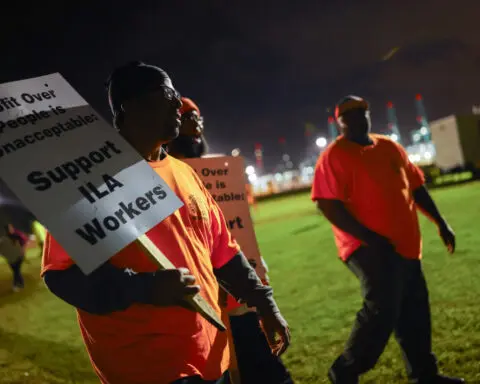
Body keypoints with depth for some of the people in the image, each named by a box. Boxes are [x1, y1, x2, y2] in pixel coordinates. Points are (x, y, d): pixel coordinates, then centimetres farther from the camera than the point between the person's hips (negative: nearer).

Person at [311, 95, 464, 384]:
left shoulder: (390, 147, 12)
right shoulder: (334, 156, -10)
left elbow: (415, 186, 19)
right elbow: (328, 205, -18)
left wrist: (440, 222, 13)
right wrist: (369, 238, -23)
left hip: (405, 245, 8)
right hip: (370, 248, -8)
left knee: (415, 311, 15)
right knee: (382, 309, -17)